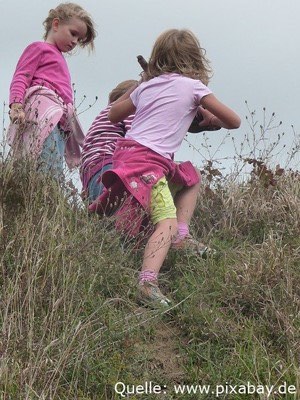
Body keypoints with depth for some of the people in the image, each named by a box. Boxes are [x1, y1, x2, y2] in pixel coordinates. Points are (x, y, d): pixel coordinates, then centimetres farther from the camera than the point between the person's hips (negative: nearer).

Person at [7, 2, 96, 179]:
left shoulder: (59, 58, 39)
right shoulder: (39, 48, 14)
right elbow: (21, 78, 1)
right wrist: (16, 105, -16)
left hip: (61, 121, 8)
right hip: (43, 109, -8)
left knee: (56, 174, -7)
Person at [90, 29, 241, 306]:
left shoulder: (147, 86, 21)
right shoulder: (193, 86, 6)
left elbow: (114, 114, 34)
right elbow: (234, 121, 10)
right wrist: (212, 119, 30)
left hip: (125, 151, 8)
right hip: (148, 161, -7)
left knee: (190, 178, 28)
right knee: (168, 223, -21)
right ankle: (148, 282, -43)